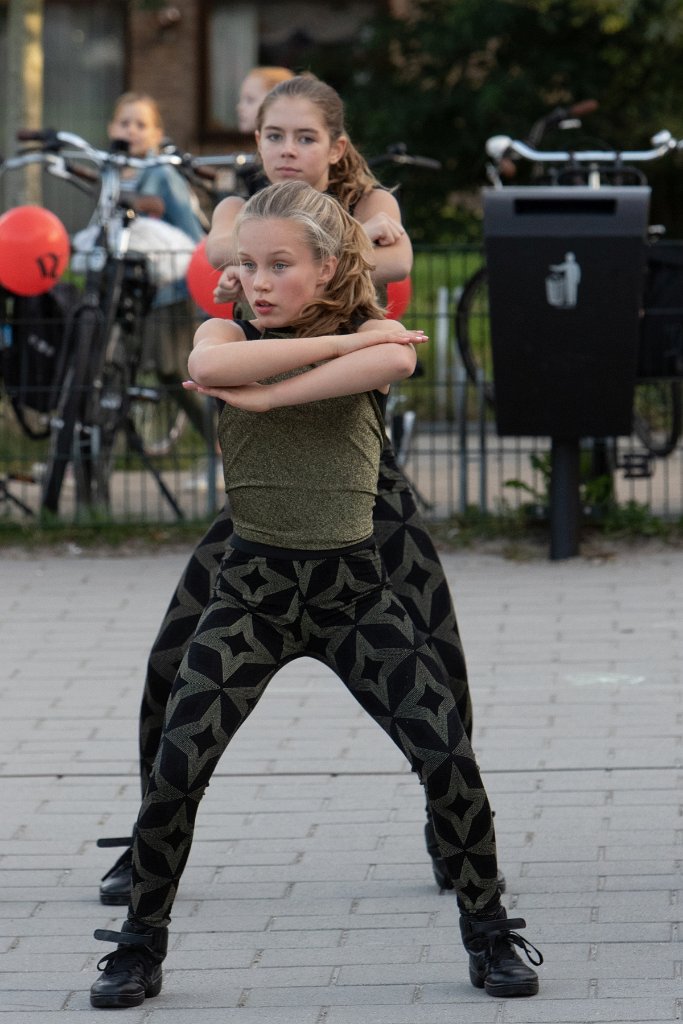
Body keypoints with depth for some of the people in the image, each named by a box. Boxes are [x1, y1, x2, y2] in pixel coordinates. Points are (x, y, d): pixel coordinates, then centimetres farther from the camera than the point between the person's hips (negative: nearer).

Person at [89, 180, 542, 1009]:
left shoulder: (371, 335, 2)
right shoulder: (226, 333, 5)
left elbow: (397, 360, -25)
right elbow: (209, 366, -22)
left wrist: (266, 393, -24)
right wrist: (341, 344, -19)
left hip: (353, 583, 0)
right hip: (252, 582, 0)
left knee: (448, 757, -9)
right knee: (176, 767, -10)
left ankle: (489, 933, 10)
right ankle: (139, 948, 8)